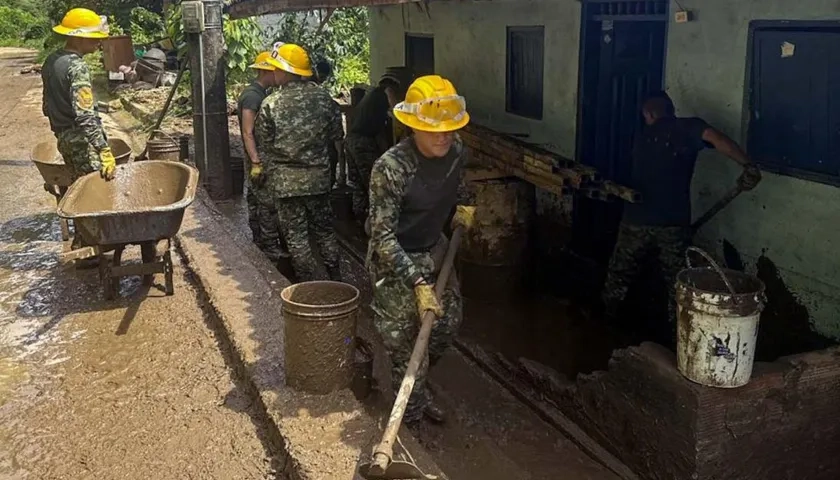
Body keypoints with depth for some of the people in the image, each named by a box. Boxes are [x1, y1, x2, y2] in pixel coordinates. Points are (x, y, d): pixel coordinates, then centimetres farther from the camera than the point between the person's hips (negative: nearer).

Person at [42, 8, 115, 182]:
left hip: (63, 137, 9)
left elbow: (47, 106, 17)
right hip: (82, 140, -9)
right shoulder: (77, 67, -19)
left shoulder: (51, 61, 9)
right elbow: (85, 116, -27)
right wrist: (105, 151, -29)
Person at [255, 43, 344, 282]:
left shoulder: (271, 105, -11)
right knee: (324, 228, 16)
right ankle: (335, 278, 22)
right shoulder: (323, 97, -2)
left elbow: (265, 147, -3)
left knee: (295, 234, 6)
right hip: (319, 177, 4)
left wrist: (268, 174, 12)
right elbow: (336, 137, 6)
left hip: (285, 180, -3)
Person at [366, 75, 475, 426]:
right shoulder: (390, 168, -30)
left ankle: (418, 388, 41)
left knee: (448, 321, 16)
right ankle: (414, 410, 24)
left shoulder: (455, 150, -10)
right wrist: (418, 282, -34)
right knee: (404, 341, 0)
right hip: (395, 260, -7)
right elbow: (383, 236, -30)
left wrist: (463, 205, 4)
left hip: (434, 250, 7)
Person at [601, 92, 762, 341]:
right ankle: (675, 332, 19)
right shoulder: (689, 127, 2)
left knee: (620, 274, 22)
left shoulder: (643, 137, 15)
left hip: (637, 221, 3)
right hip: (674, 224, -3)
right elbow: (717, 138, -19)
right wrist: (747, 165, -26)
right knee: (677, 282, 13)